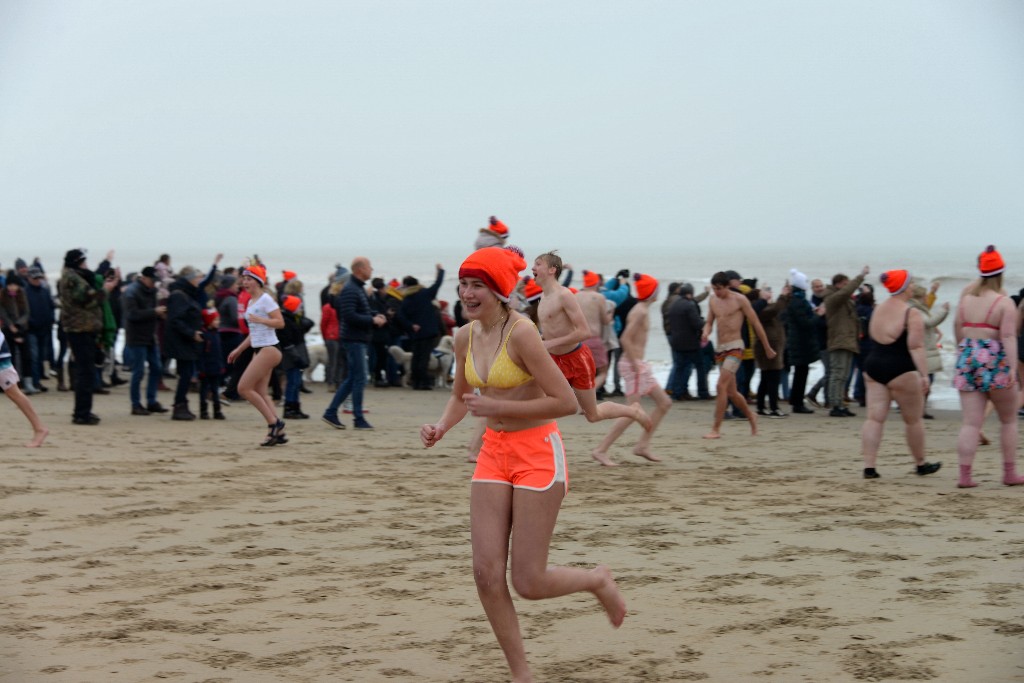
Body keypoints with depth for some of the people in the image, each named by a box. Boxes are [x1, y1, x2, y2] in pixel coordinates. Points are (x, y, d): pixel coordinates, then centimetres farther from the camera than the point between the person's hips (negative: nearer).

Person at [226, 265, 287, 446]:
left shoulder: (265, 299, -10)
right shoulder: (251, 301, 16)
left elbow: (280, 323, -18)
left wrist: (260, 319, -29)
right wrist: (238, 350, 24)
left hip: (269, 349, -9)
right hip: (259, 349, 9)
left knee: (244, 388, -11)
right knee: (260, 392, 5)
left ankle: (274, 423, -6)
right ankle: (277, 432, 6)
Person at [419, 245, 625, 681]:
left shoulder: (521, 333, -19)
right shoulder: (465, 337, 3)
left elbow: (566, 401, -21)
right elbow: (461, 396, 20)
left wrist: (497, 407, -21)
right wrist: (441, 427, -1)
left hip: (537, 453, -7)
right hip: (494, 453, 7)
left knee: (528, 583, -4)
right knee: (486, 573, -2)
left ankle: (599, 581, 28)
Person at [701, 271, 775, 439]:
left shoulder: (739, 300, -7)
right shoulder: (713, 301, 10)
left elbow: (756, 324, -2)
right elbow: (709, 322, 17)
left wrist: (767, 348, 3)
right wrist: (706, 332, -9)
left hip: (735, 348, -7)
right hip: (720, 349, 7)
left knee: (721, 386, -18)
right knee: (731, 392, 12)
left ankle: (716, 430, -18)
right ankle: (751, 417, 37)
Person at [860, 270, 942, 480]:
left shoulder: (878, 309, 12)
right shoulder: (911, 314, -11)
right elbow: (916, 347, -17)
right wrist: (924, 374, -19)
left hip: (873, 365, 6)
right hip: (900, 369, -6)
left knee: (874, 418, 2)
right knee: (913, 419, 9)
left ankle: (869, 466, -7)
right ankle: (921, 464, 22)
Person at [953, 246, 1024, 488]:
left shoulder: (967, 297, 7)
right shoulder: (1005, 303, -8)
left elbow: (958, 326, 14)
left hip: (967, 359, 4)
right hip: (994, 361, -4)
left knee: (970, 423, 2)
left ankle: (965, 475, -6)